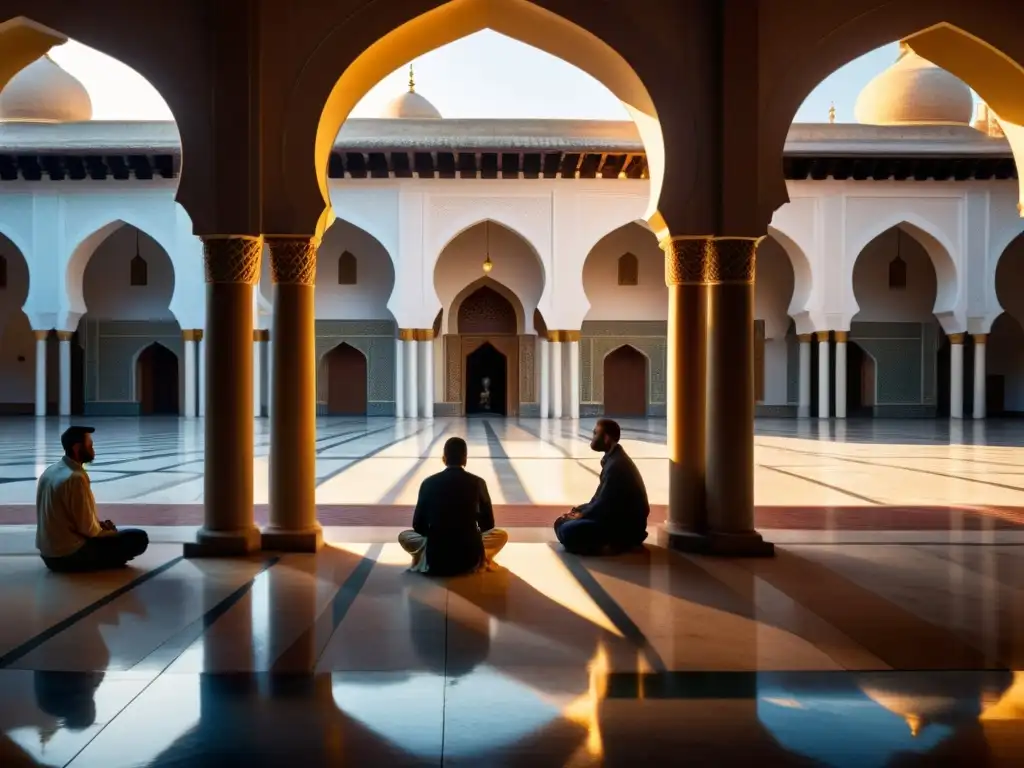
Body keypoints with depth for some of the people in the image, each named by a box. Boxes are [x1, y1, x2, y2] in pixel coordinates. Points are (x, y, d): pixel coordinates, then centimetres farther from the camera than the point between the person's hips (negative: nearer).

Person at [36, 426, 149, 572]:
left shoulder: (50, 471, 7)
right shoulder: (76, 478, -21)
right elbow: (87, 529, -18)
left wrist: (99, 524, 10)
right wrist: (106, 530, 2)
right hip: (69, 556, -9)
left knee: (105, 528, 31)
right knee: (139, 538, -8)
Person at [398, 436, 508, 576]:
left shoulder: (429, 483, 0)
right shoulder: (477, 482, 0)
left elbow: (418, 526, 8)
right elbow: (488, 524, 11)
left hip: (436, 560, 1)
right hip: (471, 560, -1)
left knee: (404, 536, 29)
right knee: (501, 535, 27)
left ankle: (427, 563, 6)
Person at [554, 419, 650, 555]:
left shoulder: (616, 465, -21)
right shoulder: (613, 458, 12)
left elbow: (604, 504, -21)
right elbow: (601, 498, 19)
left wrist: (581, 514, -5)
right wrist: (581, 510, 7)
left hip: (625, 526, -11)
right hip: (617, 518, 11)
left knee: (567, 531, -23)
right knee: (562, 522, 10)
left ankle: (610, 546, -11)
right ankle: (614, 542, 4)